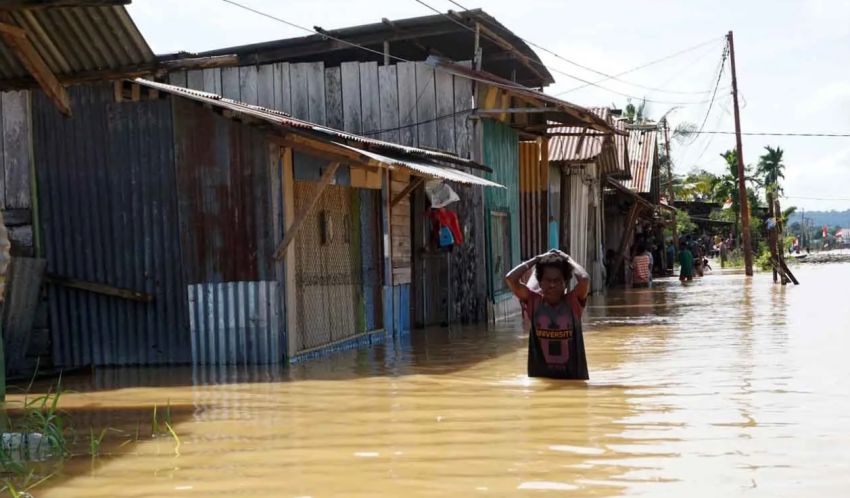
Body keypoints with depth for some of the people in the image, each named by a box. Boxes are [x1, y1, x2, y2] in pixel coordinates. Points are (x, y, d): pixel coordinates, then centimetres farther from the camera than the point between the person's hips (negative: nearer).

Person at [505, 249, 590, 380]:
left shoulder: (573, 302, -5)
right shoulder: (534, 301, -2)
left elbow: (584, 279, -25)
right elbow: (510, 278, -15)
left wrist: (567, 258, -8)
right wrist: (536, 259, -6)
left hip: (573, 377, 0)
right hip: (540, 377, 1)